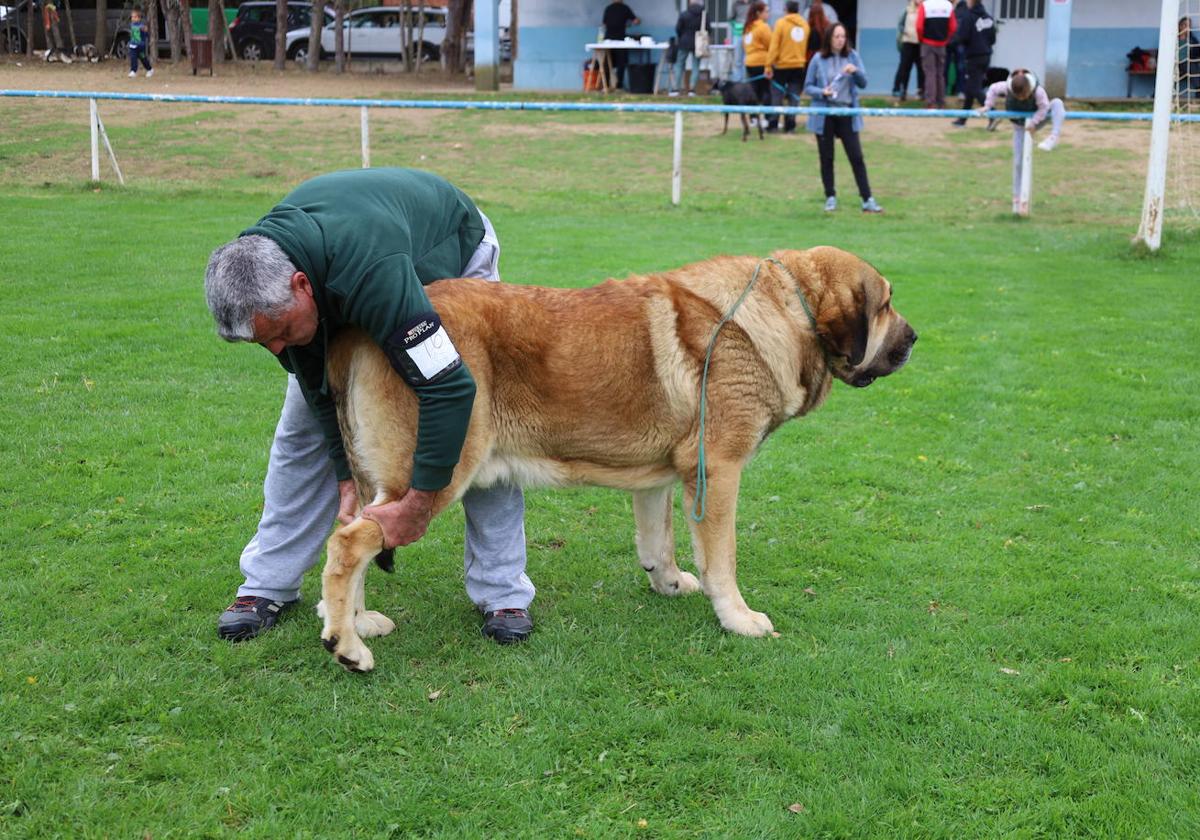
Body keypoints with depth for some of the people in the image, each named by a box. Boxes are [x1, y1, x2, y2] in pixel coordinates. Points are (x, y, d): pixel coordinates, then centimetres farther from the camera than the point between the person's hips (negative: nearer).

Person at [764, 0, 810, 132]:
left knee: (777, 95, 5)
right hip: (799, 66, 3)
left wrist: (768, 66, -10)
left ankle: (773, 124, 4)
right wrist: (803, 60, 13)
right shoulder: (805, 24, 3)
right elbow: (807, 46, 4)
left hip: (781, 66, -3)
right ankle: (790, 125, 3)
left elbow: (774, 46, -12)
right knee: (794, 97, 6)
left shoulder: (781, 23, -9)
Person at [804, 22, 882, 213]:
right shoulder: (819, 59, -1)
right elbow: (808, 87, 3)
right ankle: (830, 197, 19)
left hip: (847, 113, 1)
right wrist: (822, 92, -17)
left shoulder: (852, 56, 3)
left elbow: (863, 83, 2)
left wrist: (856, 71, -19)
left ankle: (867, 199, -1)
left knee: (856, 156, -3)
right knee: (826, 158, 7)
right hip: (824, 115, -1)